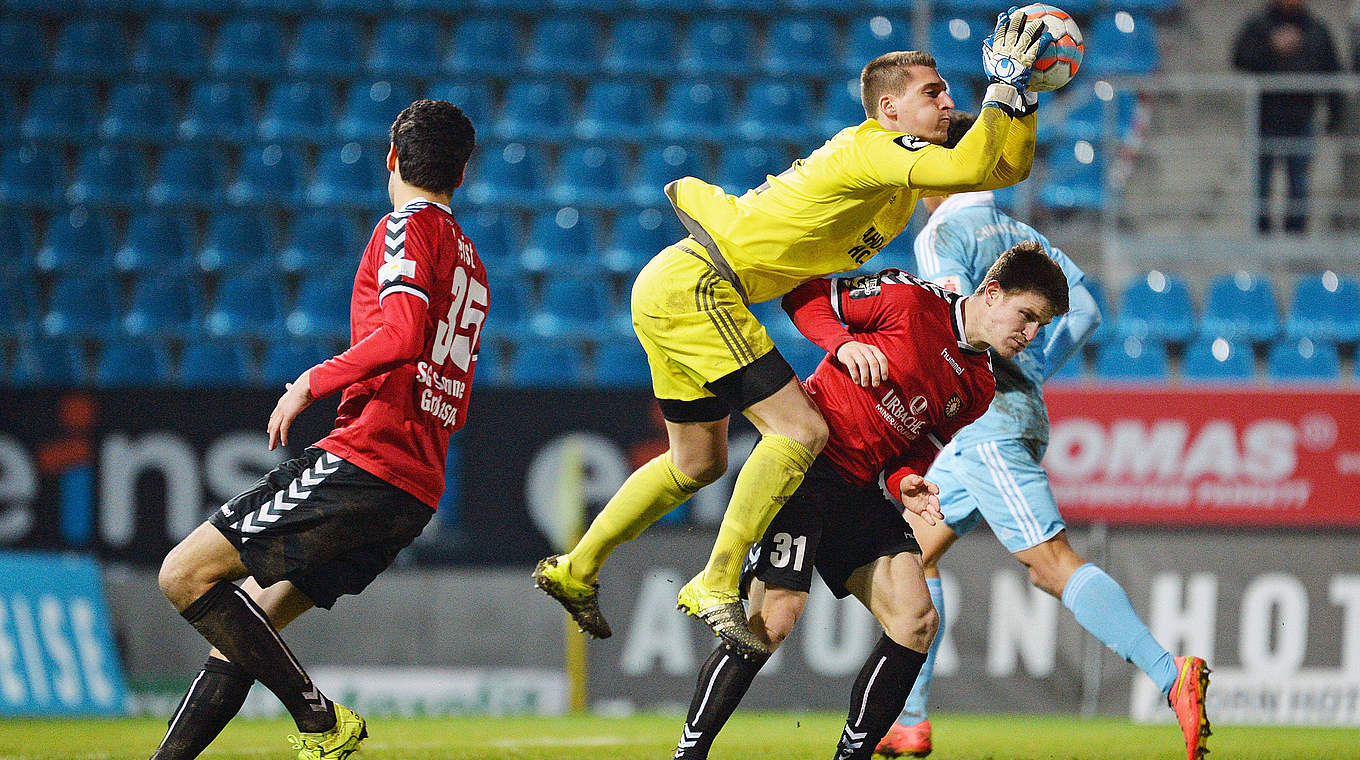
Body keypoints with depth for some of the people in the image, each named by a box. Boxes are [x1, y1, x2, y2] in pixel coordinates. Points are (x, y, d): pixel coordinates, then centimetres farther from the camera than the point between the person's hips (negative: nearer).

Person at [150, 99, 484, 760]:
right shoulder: (469, 261, 23)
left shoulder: (408, 227, -4)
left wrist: (314, 381, -11)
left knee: (185, 575, -11)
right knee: (240, 627, 11)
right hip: (418, 490, 9)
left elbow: (403, 335, -22)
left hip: (366, 458, -9)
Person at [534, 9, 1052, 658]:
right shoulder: (874, 147, -15)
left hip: (670, 289, 10)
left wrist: (1021, 102, 3)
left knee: (698, 463, 22)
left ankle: (574, 572, 32)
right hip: (697, 287, -10)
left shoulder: (893, 164, 13)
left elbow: (1005, 166, 17)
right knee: (800, 431, -15)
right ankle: (716, 587, -13)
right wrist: (1004, 88, -21)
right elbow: (969, 168, -31)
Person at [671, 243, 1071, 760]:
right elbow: (806, 296, -3)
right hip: (802, 465, -8)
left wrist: (905, 483, -6)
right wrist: (843, 344, -20)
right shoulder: (910, 300, -8)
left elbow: (916, 450, 16)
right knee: (773, 621, -18)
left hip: (862, 486, 8)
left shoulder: (978, 389, 12)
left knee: (916, 621, -6)